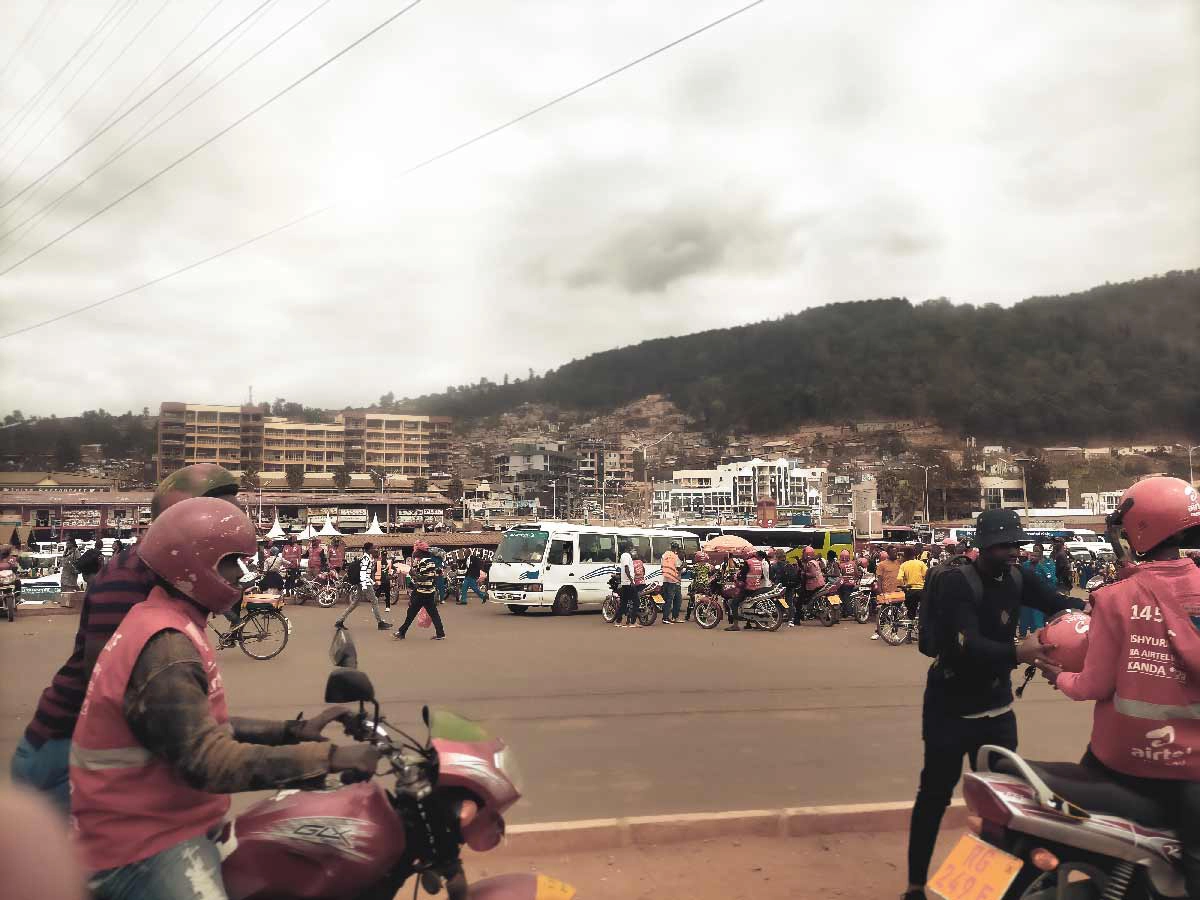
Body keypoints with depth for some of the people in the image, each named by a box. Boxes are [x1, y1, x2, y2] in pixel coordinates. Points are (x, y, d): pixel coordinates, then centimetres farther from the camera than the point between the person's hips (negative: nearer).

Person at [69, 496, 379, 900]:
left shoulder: (159, 622, 10)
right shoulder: (165, 648, -24)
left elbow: (204, 729, 14)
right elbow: (208, 763, -31)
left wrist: (295, 730, 6)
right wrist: (330, 757, -29)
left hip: (160, 822, 11)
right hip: (143, 848, -11)